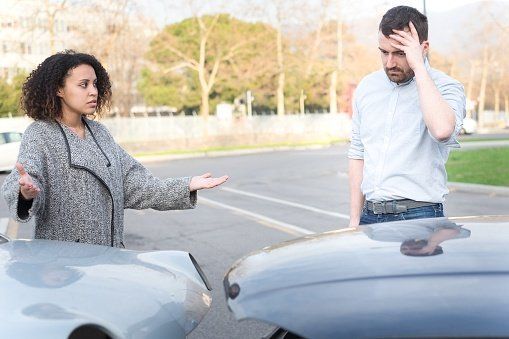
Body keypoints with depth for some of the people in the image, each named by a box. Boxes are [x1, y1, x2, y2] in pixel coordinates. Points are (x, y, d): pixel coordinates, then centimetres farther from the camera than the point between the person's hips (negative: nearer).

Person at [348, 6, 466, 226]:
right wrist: (354, 220, 10)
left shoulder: (446, 88, -6)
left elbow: (442, 130, -30)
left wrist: (418, 67, -20)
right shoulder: (367, 87, 8)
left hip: (419, 218, -4)